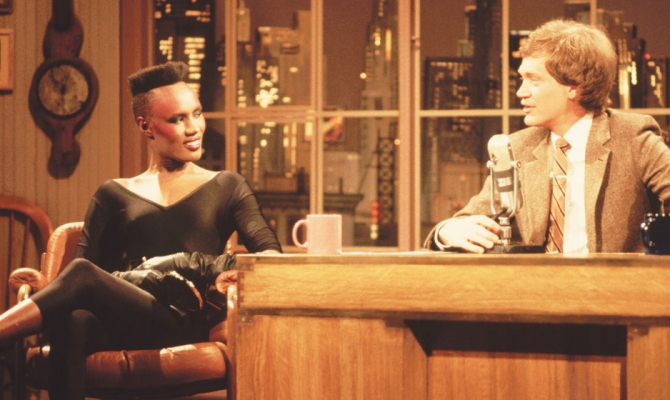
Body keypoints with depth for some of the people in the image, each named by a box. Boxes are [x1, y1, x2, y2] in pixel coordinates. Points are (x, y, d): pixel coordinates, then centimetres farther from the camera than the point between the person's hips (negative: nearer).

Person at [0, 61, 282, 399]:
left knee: (83, 275, -31)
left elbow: (269, 251, 9)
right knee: (74, 322, -39)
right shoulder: (114, 195, 25)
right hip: (122, 325, 2)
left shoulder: (226, 188, 22)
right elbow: (89, 258, 13)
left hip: (188, 326, -2)